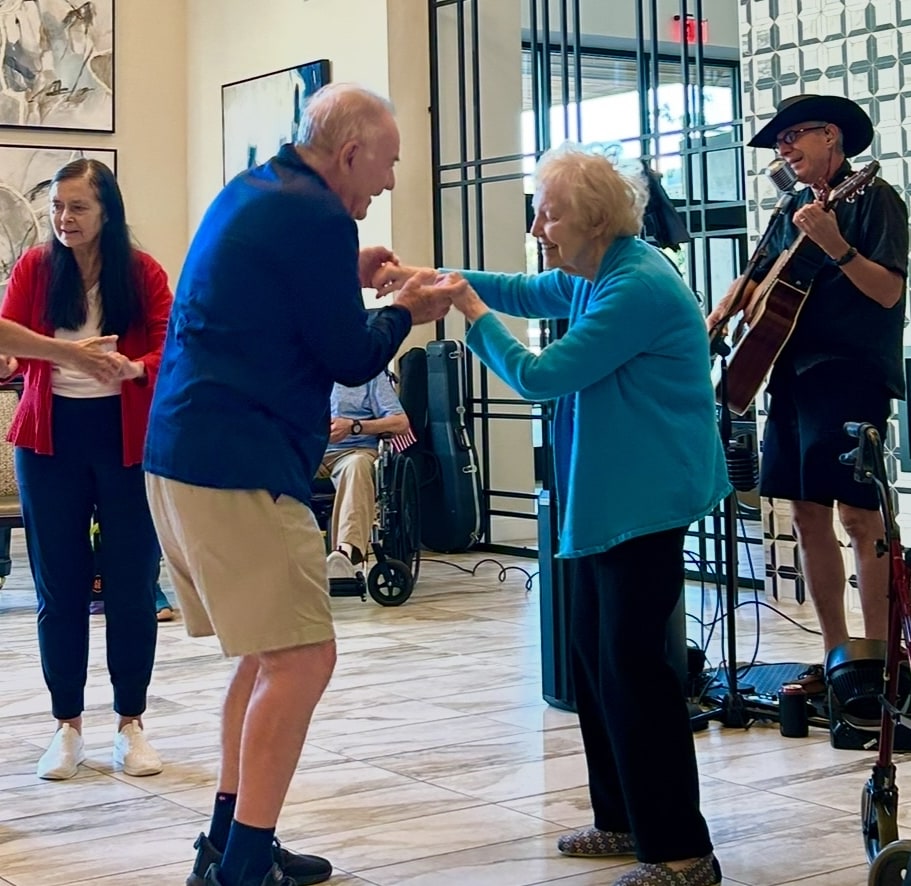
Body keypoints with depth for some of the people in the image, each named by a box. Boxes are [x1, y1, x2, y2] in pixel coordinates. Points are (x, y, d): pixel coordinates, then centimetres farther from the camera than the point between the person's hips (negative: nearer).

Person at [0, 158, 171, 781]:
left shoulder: (143, 273, -1)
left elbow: (170, 349, -8)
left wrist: (134, 368, -28)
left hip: (127, 438, -1)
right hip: (52, 437, 1)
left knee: (132, 584, 4)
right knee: (59, 587, 5)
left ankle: (131, 723, 17)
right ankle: (68, 726, 17)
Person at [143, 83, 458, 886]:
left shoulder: (252, 191, 17)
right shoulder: (317, 217, -13)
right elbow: (351, 359, -8)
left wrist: (347, 278, 20)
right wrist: (406, 312, 9)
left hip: (184, 456, 11)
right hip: (239, 466, -11)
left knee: (270, 654, 18)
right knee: (302, 659, -7)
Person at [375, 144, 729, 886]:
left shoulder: (638, 287, -20)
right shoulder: (596, 276, 11)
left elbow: (541, 375, -20)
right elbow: (525, 294, 25)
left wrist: (471, 312, -8)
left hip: (645, 500, -11)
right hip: (606, 499, 11)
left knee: (632, 663, -10)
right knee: (595, 655, 14)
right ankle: (625, 819, 24)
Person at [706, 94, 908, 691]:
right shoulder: (794, 209, 17)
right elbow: (759, 278, 28)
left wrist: (834, 246, -29)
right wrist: (723, 312, 9)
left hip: (851, 374, -8)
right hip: (793, 374, 8)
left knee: (858, 515, -10)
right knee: (808, 515, 7)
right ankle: (836, 656, 14)